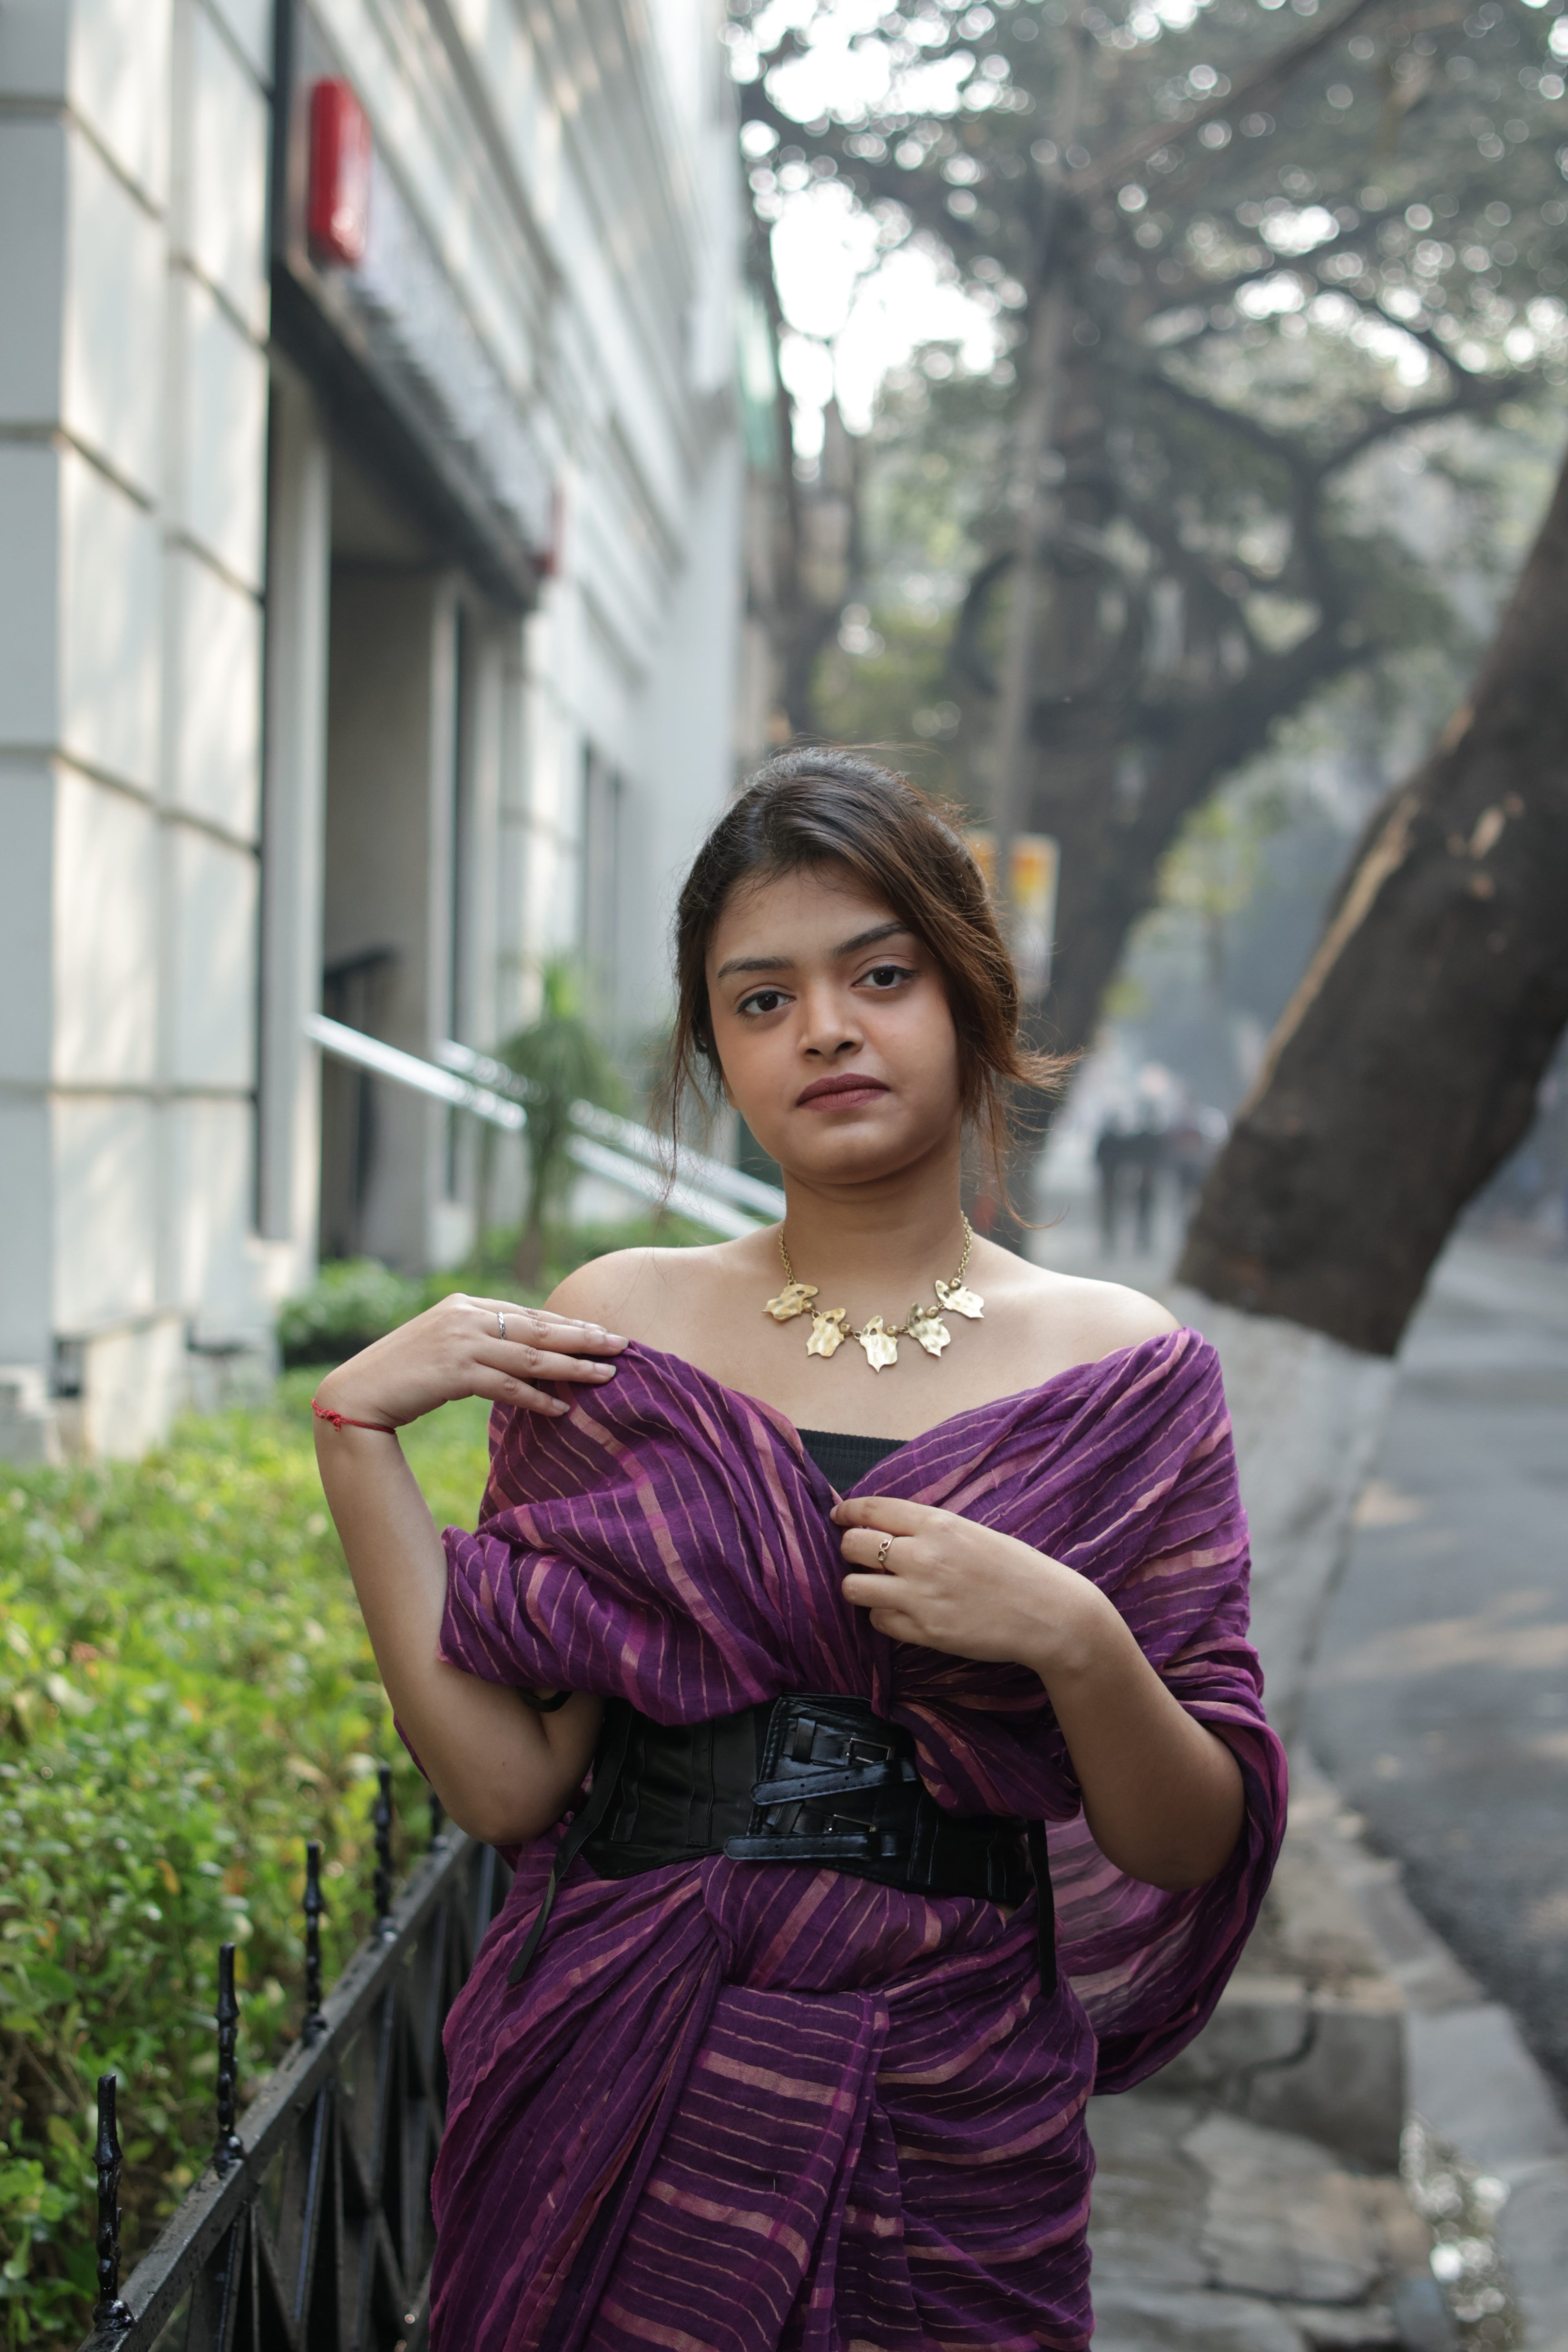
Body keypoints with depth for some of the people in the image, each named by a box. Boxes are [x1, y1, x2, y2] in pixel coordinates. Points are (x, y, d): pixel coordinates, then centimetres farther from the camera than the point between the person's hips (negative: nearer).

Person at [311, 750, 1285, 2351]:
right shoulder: (616, 1332, -1)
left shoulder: (1120, 1376, -3)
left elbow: (1198, 1848, -3)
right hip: (618, 2098, 1)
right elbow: (506, 1781, -6)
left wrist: (1076, 1640, -20)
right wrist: (356, 1433, -10)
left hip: (951, 2135, 0)